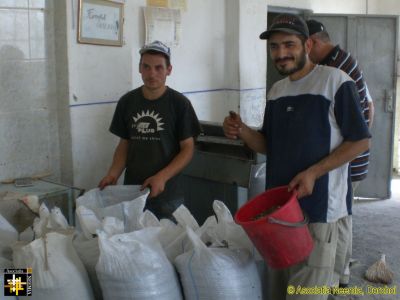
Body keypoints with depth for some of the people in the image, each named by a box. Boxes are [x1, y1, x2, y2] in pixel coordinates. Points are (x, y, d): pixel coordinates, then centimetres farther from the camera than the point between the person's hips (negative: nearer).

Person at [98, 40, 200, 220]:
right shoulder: (127, 102, 4)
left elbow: (188, 148, -5)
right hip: (132, 191, 3)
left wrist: (162, 177, -18)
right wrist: (114, 173, -7)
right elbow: (124, 144, 10)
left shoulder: (179, 103, -6)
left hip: (167, 194, -2)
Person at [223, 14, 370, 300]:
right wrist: (243, 131, -4)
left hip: (318, 206, -6)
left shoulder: (335, 81, -10)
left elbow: (360, 140, -9)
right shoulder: (276, 91, 11)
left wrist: (313, 173, -19)